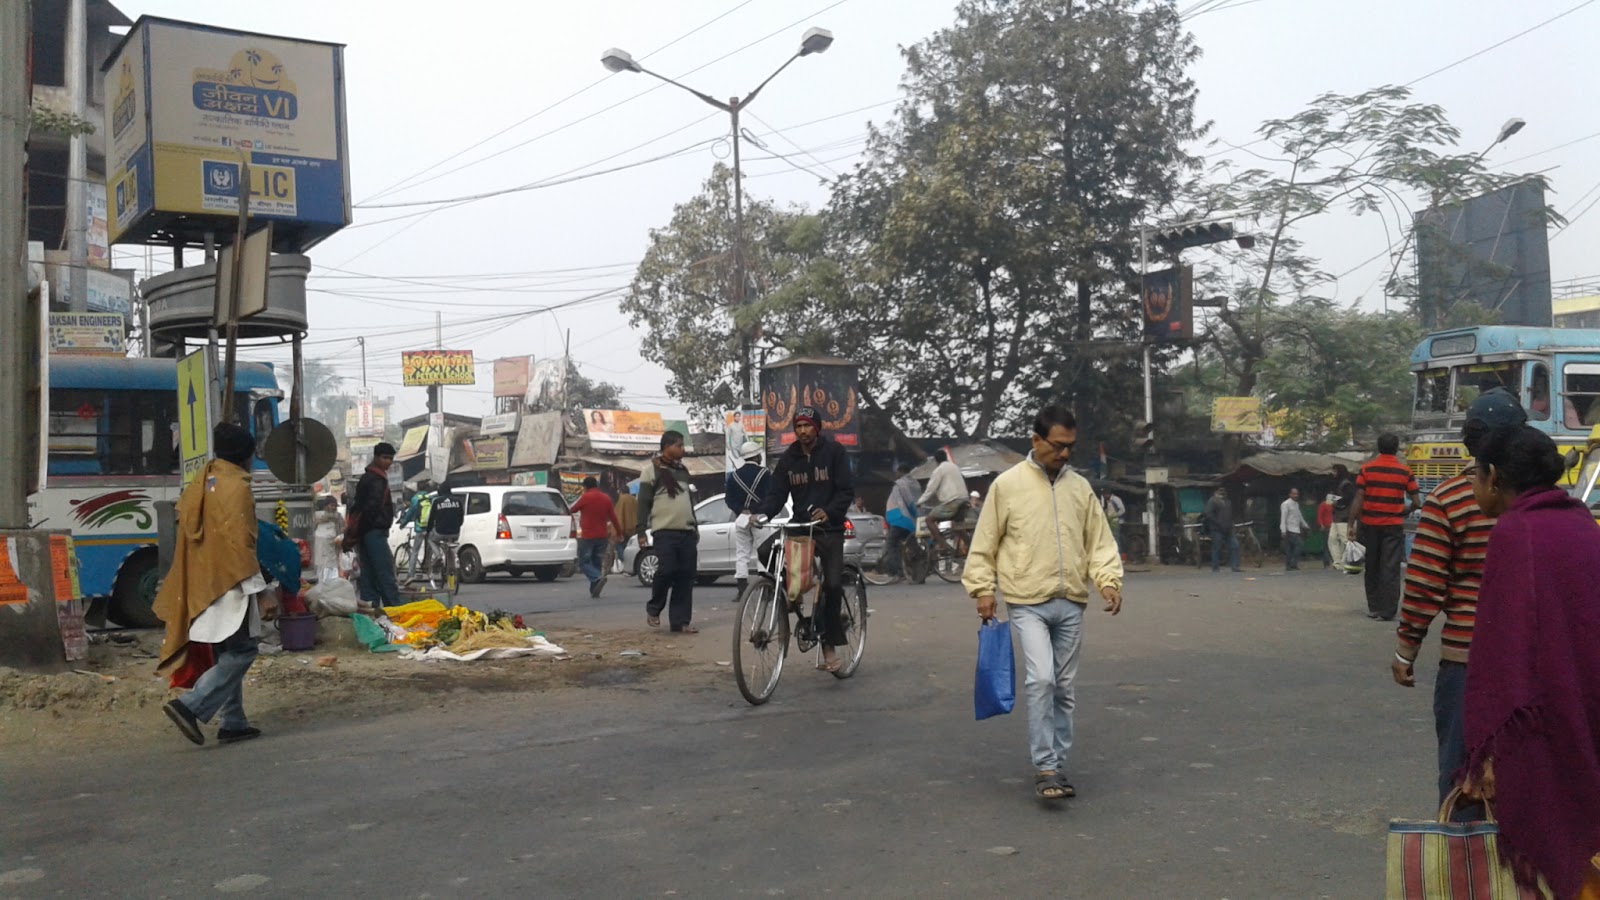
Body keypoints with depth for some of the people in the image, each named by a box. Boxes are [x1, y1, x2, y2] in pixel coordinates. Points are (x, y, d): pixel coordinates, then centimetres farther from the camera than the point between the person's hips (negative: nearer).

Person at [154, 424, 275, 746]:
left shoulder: (200, 484, 14)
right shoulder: (236, 487, -13)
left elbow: (188, 538, 19)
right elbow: (241, 543, -18)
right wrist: (259, 591, -16)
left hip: (201, 586, 9)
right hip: (228, 586, -9)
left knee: (226, 655, 15)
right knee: (241, 652, -4)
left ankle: (233, 722, 17)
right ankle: (190, 706, -15)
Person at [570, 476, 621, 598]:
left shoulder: (585, 498, -8)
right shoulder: (606, 499, 7)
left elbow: (573, 510, 4)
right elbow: (613, 518, 6)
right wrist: (619, 532, 14)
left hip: (587, 536, -5)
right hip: (602, 536, 5)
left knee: (584, 562, 1)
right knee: (597, 563, 12)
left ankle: (597, 578, -23)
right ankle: (594, 590, 8)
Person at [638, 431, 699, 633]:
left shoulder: (682, 470, 19)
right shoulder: (652, 470, -1)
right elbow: (643, 503, -4)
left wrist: (695, 527, 24)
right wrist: (642, 532, -10)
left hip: (687, 532, 6)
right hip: (665, 532, -6)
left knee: (685, 577, 1)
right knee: (667, 570, -17)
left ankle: (681, 621, 6)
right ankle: (653, 609, 7)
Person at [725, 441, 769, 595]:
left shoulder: (734, 475, 10)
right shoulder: (764, 473, -4)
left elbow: (729, 499, 3)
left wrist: (742, 511, -4)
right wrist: (758, 512, -7)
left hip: (741, 518, 4)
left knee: (741, 554, 7)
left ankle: (741, 587, 1)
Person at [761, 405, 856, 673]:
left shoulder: (833, 451, -2)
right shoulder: (788, 458, 8)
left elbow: (847, 490, -8)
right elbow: (777, 493, 3)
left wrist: (829, 512, -26)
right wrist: (764, 515, -17)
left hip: (829, 528, -3)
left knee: (832, 584, -12)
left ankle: (830, 644, 3)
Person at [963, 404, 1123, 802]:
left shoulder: (1080, 487, 9)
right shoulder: (1007, 484, -3)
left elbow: (1100, 541, 11)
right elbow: (984, 544, 0)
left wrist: (1109, 580, -4)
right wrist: (983, 589, -5)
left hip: (1071, 604, 5)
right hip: (1028, 602, -4)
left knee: (1065, 688, 10)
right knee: (1041, 680, -16)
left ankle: (1058, 766, 22)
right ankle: (1045, 768, -8)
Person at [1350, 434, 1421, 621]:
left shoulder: (1366, 469, -2)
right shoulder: (1405, 471, -1)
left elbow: (1358, 499, -7)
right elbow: (1416, 502, -1)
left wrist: (1352, 524, -4)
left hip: (1370, 525, 1)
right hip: (1394, 526, -1)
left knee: (1372, 568, 12)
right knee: (1390, 569, 0)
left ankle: (1374, 607, 17)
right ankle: (1387, 611, -3)